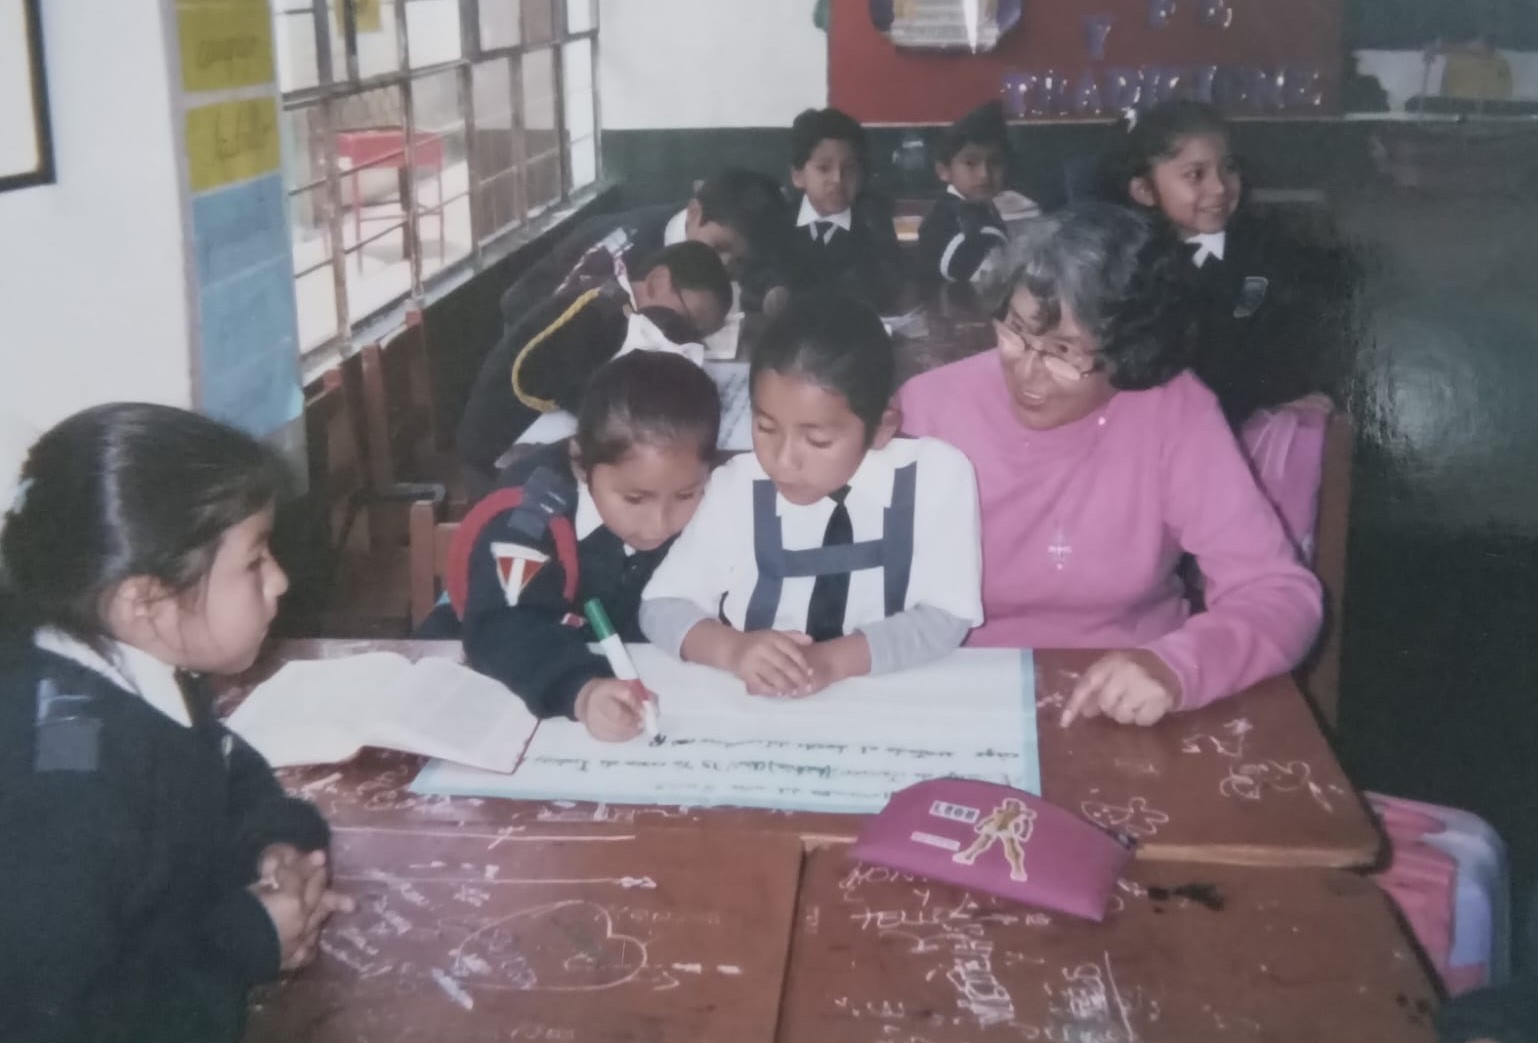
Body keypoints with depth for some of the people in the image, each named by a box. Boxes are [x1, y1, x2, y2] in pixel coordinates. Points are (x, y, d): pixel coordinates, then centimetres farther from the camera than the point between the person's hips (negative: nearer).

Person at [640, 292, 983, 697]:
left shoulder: (940, 474, -12)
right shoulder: (738, 485, -7)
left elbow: (945, 616, -11)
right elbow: (661, 606, -2)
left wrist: (833, 659, -25)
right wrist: (733, 649, -21)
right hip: (753, 708, 1)